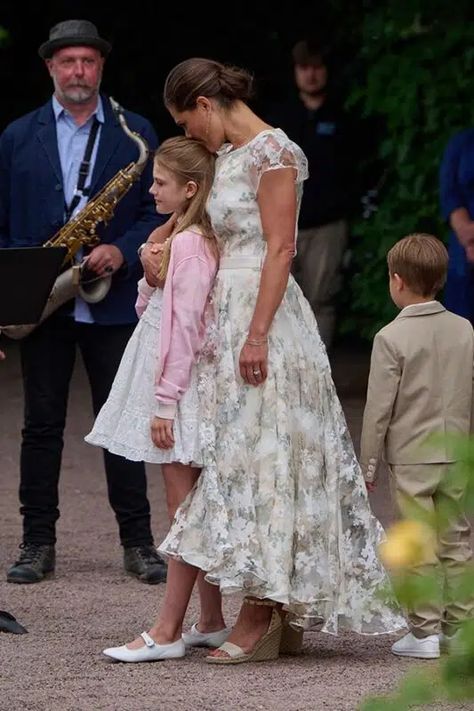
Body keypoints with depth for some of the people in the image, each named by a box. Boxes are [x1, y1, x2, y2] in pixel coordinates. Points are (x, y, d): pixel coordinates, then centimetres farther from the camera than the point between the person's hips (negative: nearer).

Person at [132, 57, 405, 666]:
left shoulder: (273, 152, -11)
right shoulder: (226, 156, 16)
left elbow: (279, 249, -17)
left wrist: (258, 334, -21)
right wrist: (156, 247, 13)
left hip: (262, 309, -9)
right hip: (227, 308, 9)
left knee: (261, 450, -8)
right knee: (241, 454, 8)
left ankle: (259, 619, -6)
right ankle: (282, 613, 10)